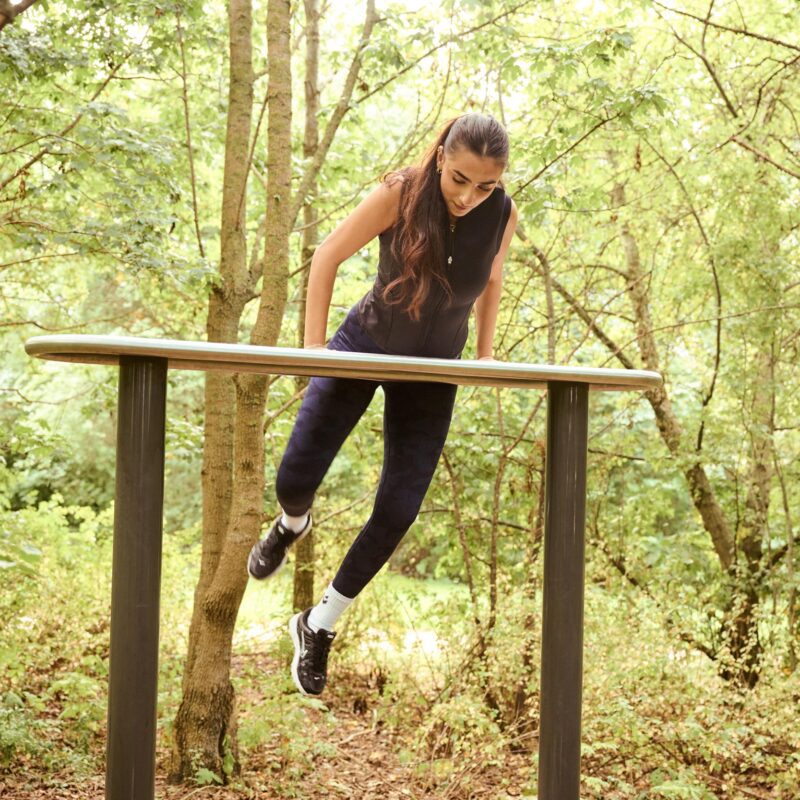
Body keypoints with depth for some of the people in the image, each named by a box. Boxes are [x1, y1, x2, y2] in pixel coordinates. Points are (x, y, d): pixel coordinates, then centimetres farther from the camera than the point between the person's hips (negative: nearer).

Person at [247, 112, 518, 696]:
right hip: (364, 344, -1)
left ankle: (319, 627, 18)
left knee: (397, 512, -4)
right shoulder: (401, 193, -25)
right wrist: (313, 347, -15)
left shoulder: (502, 215, -17)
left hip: (433, 372, 2)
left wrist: (486, 352, 0)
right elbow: (329, 256, -13)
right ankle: (293, 525, 36)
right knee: (295, 480, -6)